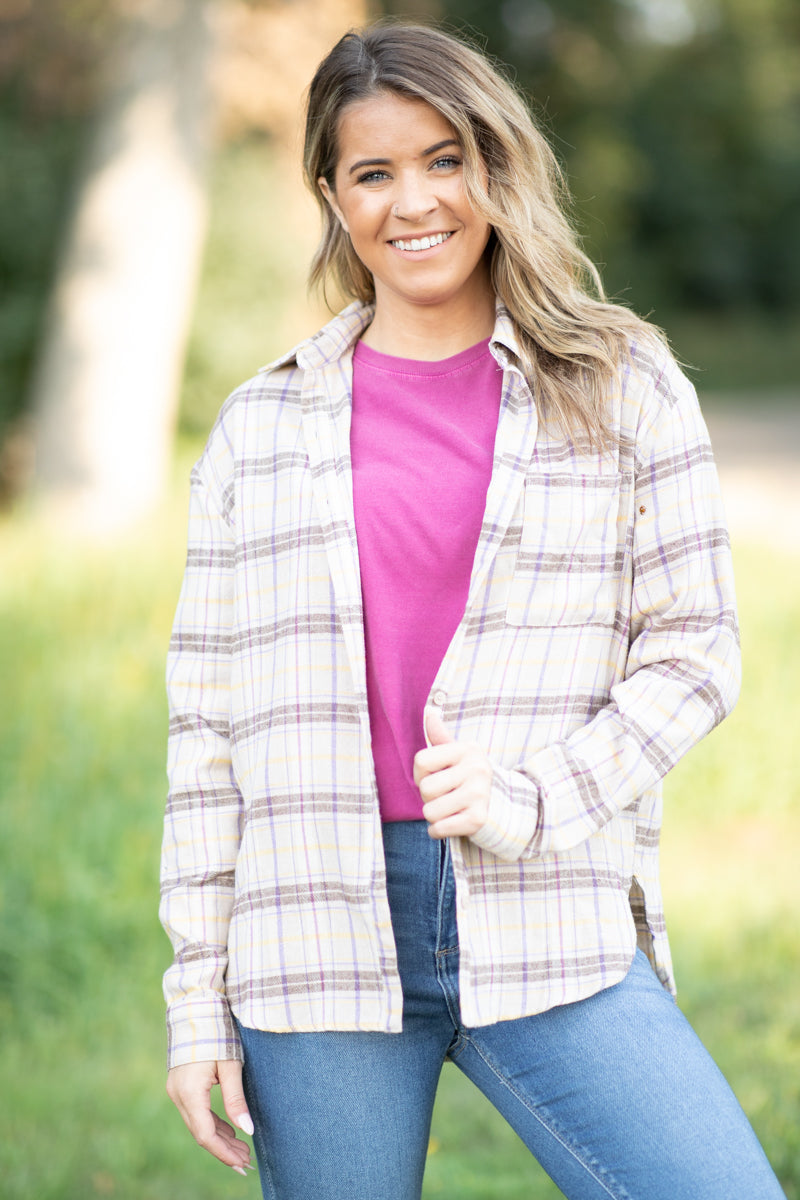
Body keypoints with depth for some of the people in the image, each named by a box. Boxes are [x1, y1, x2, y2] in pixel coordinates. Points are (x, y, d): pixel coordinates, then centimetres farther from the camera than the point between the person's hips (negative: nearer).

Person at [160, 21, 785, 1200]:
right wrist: (199, 999, 6)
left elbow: (694, 652, 5)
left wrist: (532, 801, -12)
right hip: (315, 936, 1)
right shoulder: (261, 426, 10)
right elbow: (208, 718, 10)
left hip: (549, 931, -1)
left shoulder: (622, 391, 7)